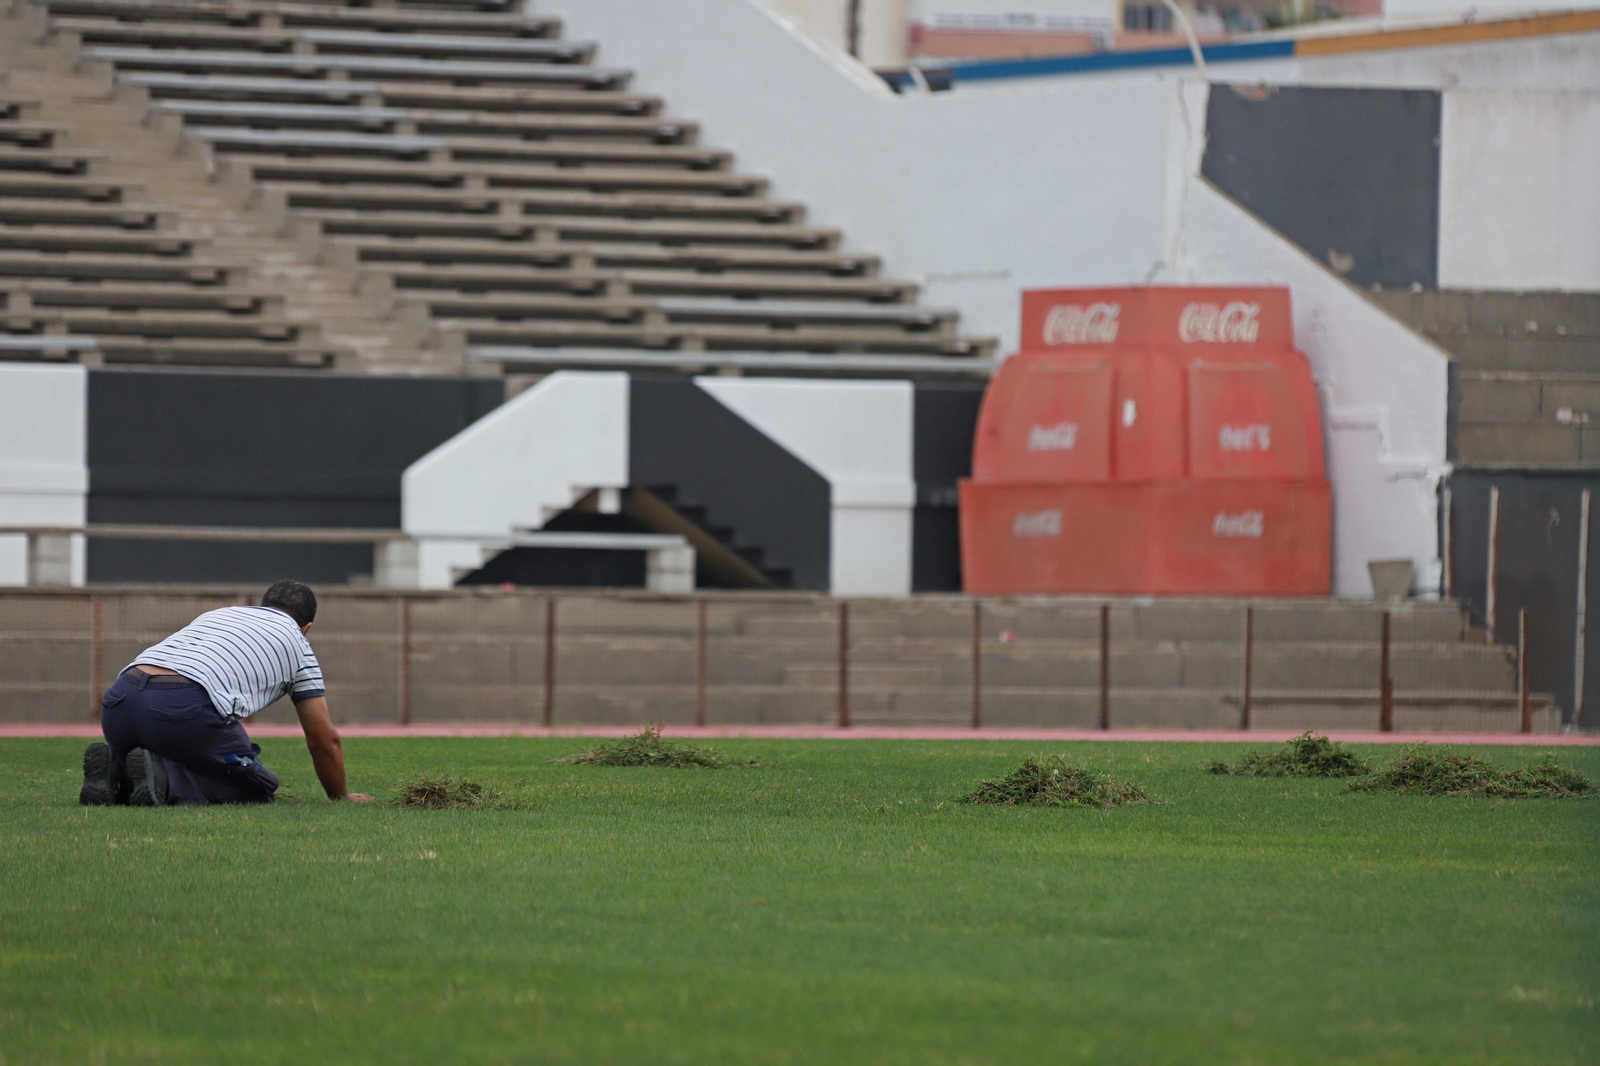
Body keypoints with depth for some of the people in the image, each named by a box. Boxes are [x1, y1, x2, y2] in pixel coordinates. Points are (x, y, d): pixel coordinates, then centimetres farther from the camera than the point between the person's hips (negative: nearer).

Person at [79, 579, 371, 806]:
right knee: (258, 790, 11)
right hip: (187, 707, -6)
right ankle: (163, 778, -15)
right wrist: (341, 796, 47)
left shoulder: (215, 615, 41)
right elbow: (324, 739, 29)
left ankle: (114, 770, -3)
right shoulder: (296, 642, 25)